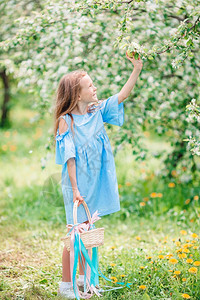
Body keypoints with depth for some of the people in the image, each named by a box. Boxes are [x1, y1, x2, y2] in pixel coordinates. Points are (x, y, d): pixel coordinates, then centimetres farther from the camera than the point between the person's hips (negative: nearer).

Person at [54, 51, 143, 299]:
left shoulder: (97, 111, 4)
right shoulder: (66, 121, -13)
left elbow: (122, 96, 3)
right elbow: (69, 158, -16)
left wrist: (137, 69, -7)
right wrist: (75, 190, -19)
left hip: (96, 181, 6)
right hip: (78, 184, -6)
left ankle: (83, 277, 27)